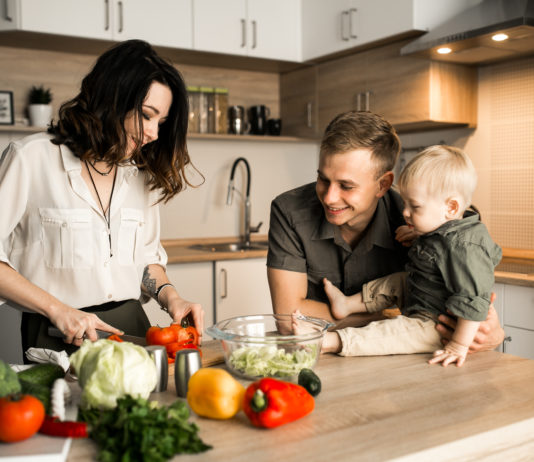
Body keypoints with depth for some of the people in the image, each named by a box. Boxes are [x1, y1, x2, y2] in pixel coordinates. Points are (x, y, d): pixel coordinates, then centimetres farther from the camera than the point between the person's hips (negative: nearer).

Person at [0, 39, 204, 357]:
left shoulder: (141, 173, 14)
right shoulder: (31, 158, -2)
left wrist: (170, 296, 3)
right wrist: (57, 309, -12)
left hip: (133, 326, 4)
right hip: (60, 337, -3)